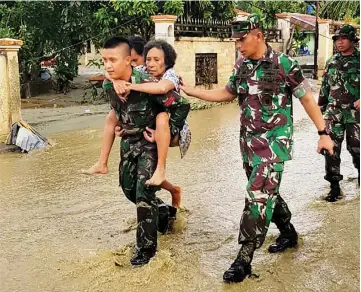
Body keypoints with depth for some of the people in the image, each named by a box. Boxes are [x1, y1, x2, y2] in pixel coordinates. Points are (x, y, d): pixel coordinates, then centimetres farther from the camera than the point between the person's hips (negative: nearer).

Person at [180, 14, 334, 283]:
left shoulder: (284, 64, -12)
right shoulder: (241, 66, 5)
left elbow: (307, 99, -7)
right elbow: (227, 94, 17)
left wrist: (323, 133, -7)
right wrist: (190, 91, 11)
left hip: (274, 140, -7)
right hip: (249, 141, 7)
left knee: (258, 196, -11)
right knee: (267, 191, 17)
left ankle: (244, 260, -5)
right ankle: (288, 233, 40)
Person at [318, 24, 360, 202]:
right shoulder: (332, 62, 9)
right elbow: (324, 87, 15)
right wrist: (319, 109, 14)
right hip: (333, 112, 3)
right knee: (331, 149, -3)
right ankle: (334, 186, 4)